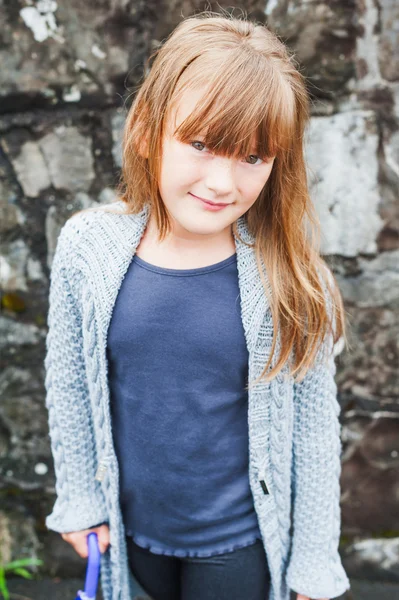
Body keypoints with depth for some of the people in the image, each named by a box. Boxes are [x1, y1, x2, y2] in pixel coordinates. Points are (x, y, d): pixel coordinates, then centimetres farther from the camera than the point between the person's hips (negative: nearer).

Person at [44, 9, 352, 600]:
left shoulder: (286, 272, -21)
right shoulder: (86, 246, -17)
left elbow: (315, 423, -11)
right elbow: (67, 386, -4)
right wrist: (79, 497, 4)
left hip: (242, 539, -2)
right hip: (133, 523, 3)